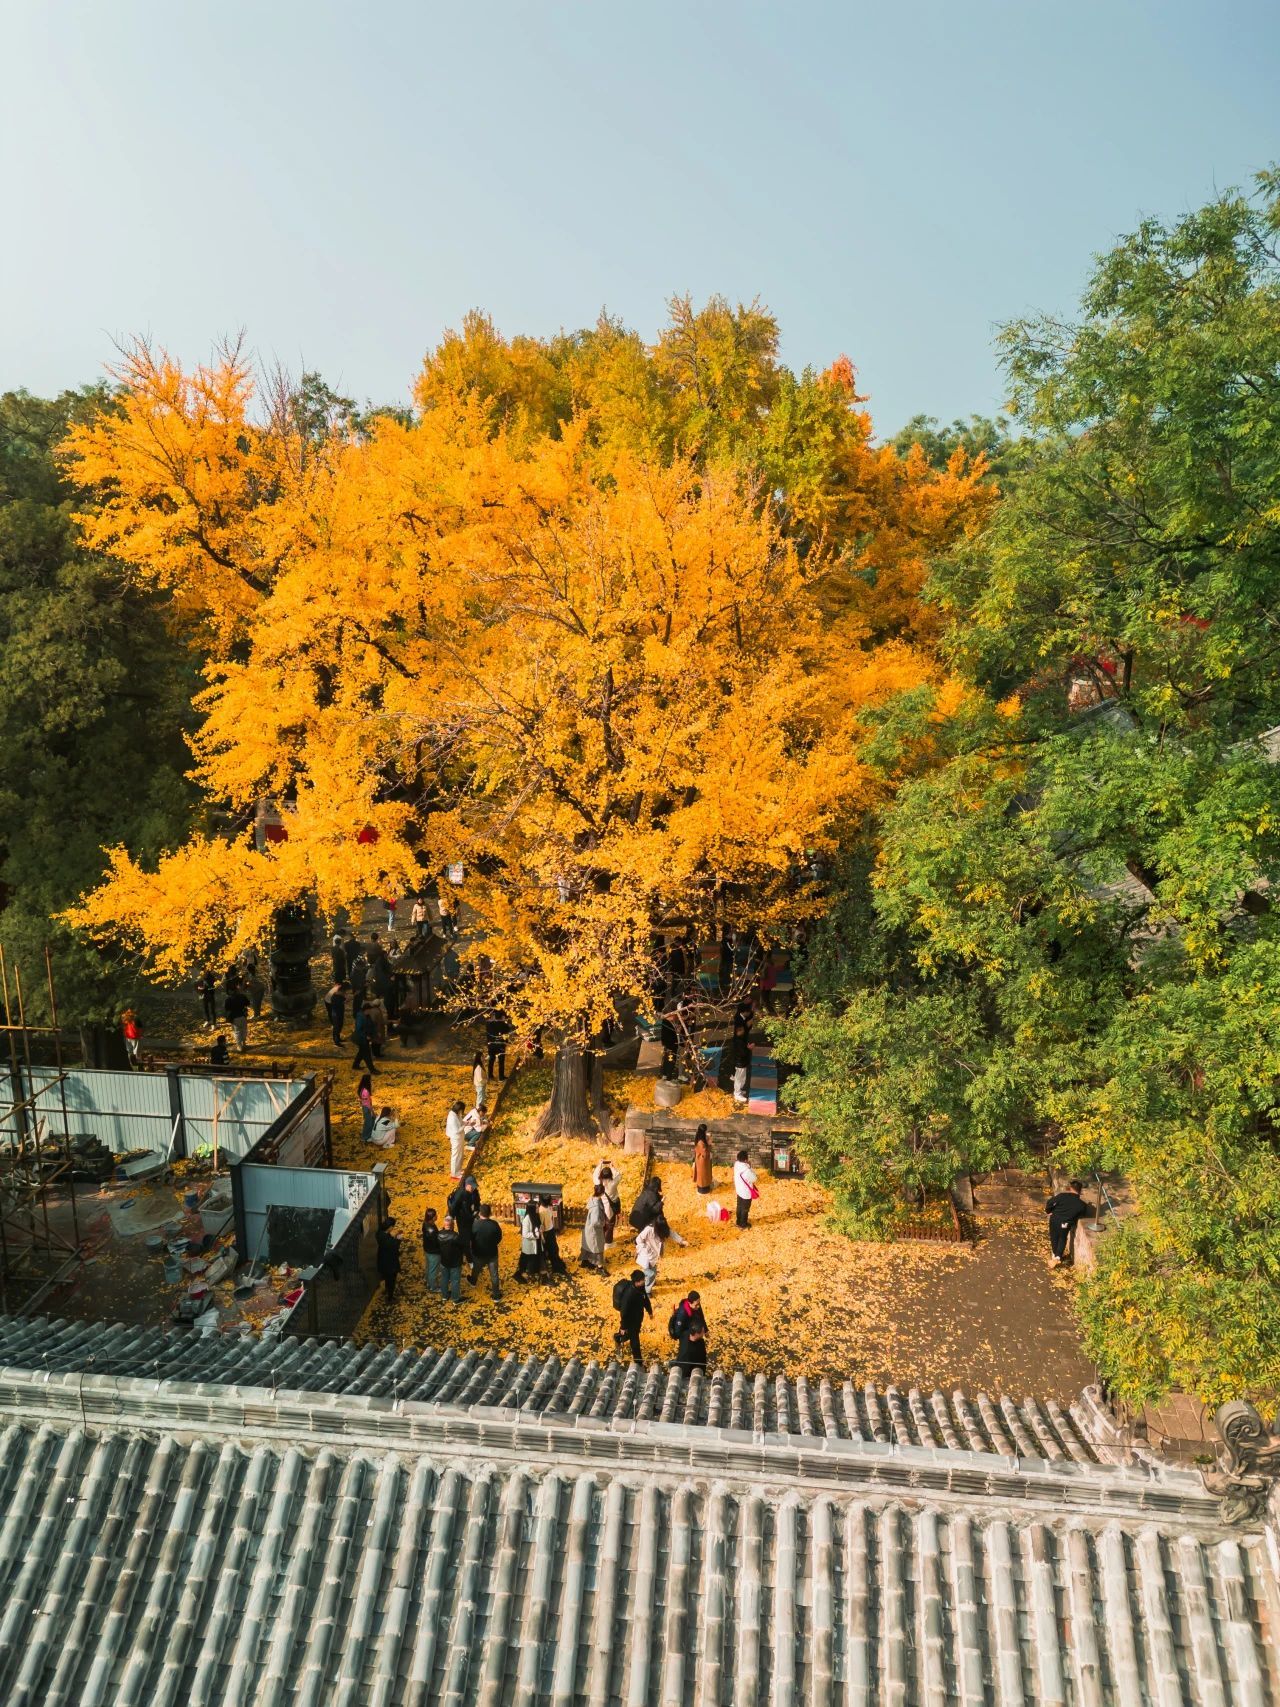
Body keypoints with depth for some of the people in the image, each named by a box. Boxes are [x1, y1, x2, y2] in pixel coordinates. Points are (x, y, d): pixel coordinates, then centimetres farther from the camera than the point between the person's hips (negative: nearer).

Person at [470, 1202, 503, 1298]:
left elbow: (471, 1240, -10)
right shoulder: (494, 1224, -20)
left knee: (476, 1269, 29)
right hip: (492, 1253, 0)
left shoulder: (475, 1225, -25)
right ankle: (496, 1294, 20)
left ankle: (473, 1282, 56)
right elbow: (499, 1238, -5)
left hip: (479, 1253, 0)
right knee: (494, 1274, 12)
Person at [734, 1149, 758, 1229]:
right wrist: (750, 1167, -19)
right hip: (746, 1193, -7)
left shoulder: (736, 1164, -12)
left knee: (739, 1207, 25)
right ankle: (743, 1224, 33)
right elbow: (754, 1178, -20)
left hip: (739, 1190, 7)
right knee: (745, 1209, 15)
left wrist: (748, 1166, -4)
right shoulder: (746, 1170, -36)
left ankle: (739, 1222, 43)